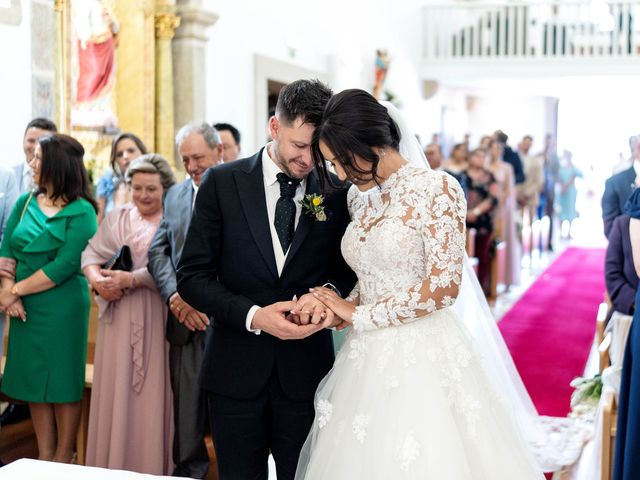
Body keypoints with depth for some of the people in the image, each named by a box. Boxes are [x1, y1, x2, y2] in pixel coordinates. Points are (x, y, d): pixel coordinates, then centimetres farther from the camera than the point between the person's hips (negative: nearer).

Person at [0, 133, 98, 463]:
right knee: (34, 378, 10)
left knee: (62, 380, 3)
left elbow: (65, 265, -16)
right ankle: (44, 454, 21)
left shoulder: (82, 212, -9)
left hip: (62, 306, -5)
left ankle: (64, 456, 16)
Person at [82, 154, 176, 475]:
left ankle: (150, 466, 12)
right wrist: (95, 276, -13)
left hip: (156, 316, -4)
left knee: (152, 392, 1)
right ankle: (112, 465, 19)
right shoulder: (116, 217, 12)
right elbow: (91, 252, 7)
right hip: (119, 315, 4)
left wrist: (130, 280, -19)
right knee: (116, 389, 8)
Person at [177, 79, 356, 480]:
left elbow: (348, 269, 10)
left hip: (307, 372, 1)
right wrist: (253, 315, -17)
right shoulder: (223, 182, -2)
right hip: (236, 371, 0)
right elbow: (192, 275, -3)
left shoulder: (336, 193, 1)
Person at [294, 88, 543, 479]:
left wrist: (359, 315, -10)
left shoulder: (438, 188, -10)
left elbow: (443, 285, -17)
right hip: (369, 359, 6)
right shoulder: (359, 198, 10)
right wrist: (338, 308, -2)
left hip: (424, 358, -6)